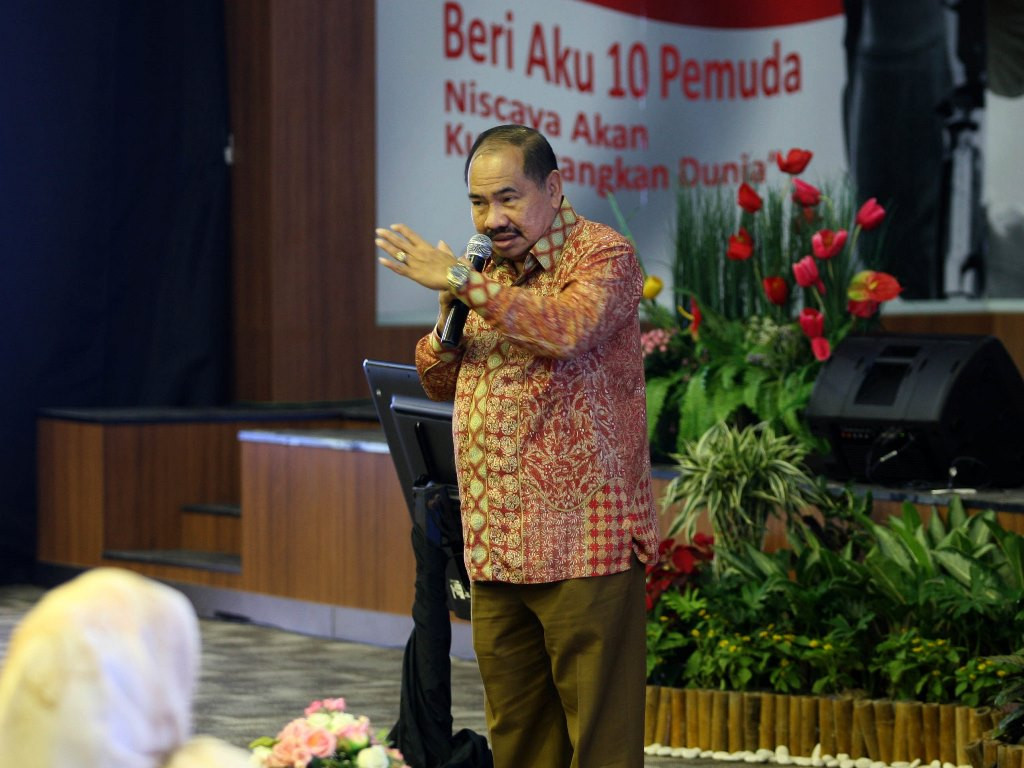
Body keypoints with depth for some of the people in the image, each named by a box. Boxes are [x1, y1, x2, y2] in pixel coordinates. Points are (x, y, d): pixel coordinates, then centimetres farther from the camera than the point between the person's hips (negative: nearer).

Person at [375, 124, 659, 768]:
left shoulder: (603, 256, -7)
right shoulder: (490, 271, 17)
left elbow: (568, 329, -27)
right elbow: (439, 384, 22)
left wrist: (460, 282, -26)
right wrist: (448, 324, 1)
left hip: (581, 544, -8)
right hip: (495, 547, 8)